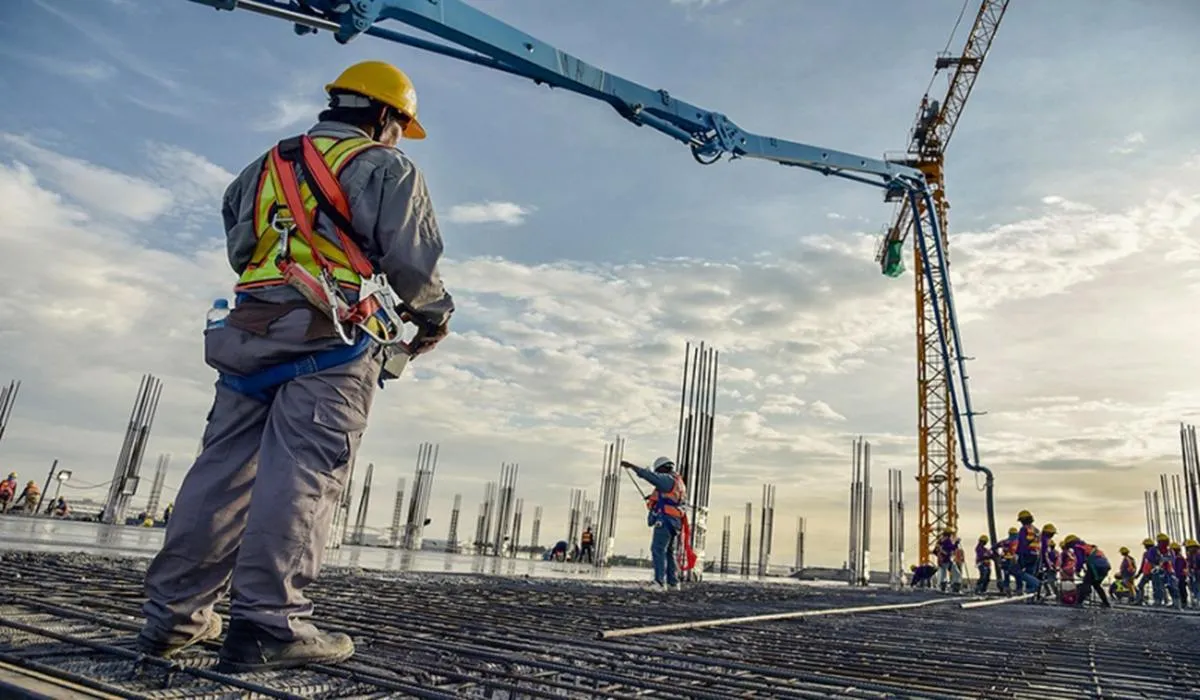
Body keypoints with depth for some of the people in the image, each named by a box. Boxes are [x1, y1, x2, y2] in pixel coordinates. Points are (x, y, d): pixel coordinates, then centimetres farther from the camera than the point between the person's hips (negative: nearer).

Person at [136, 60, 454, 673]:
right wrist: (433, 312, 12)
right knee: (303, 474, -10)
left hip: (250, 331, 7)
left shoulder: (267, 165, 26)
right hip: (335, 342, -6)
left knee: (225, 468, 7)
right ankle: (265, 623, -12)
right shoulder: (384, 167, 6)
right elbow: (412, 259, -4)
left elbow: (239, 248, 24)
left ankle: (173, 612, 10)